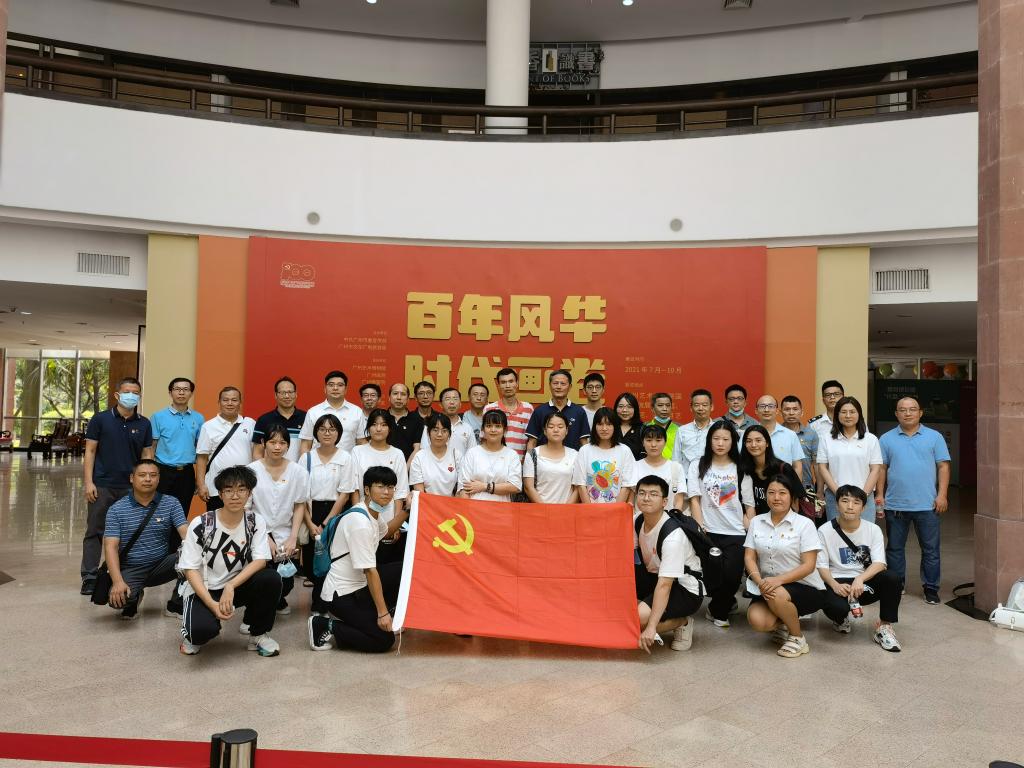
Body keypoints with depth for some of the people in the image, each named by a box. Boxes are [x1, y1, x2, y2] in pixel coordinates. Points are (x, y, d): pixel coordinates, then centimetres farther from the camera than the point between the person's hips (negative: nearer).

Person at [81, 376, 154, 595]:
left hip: (131, 487, 2)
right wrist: (89, 482, -7)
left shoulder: (144, 424, 6)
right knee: (95, 531, 2)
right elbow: (90, 451, 0)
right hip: (102, 485, -2)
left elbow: (146, 455, 8)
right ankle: (89, 577, 9)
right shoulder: (100, 419, 0)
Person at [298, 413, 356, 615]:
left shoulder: (345, 458, -3)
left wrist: (325, 524, -8)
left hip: (334, 513, -2)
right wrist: (310, 524, -10)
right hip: (310, 512, 2)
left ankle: (320, 607, 14)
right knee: (310, 560, 3)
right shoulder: (306, 457, 2)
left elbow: (344, 494, -5)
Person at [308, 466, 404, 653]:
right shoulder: (360, 522, -25)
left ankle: (364, 617, 13)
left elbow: (386, 532, 30)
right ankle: (326, 627, -2)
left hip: (359, 584, 9)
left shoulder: (374, 512, 4)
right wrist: (383, 612, -22)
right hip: (342, 595, -9)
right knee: (383, 640, -12)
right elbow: (370, 571, -25)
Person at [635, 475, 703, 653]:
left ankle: (682, 623, -2)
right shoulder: (637, 521, -6)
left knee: (640, 617, -29)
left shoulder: (673, 535, -29)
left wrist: (651, 627, -36)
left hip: (685, 589, -7)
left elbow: (664, 585, -33)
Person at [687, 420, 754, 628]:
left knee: (731, 575, -10)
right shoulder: (698, 466, 6)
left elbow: (749, 505, 7)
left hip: (735, 533, 0)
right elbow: (694, 500, 1)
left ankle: (717, 610, 19)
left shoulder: (741, 469, 7)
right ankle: (727, 602, 25)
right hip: (708, 532, 0)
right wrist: (700, 529, -7)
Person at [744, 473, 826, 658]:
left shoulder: (804, 524, -7)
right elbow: (749, 558, 1)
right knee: (757, 620, -25)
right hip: (768, 586, 3)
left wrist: (778, 580, -26)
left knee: (777, 596, -35)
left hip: (805, 587, -3)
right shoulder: (756, 522, 5)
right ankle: (782, 623, 11)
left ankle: (798, 637, -6)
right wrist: (760, 581, -19)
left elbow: (809, 565, -13)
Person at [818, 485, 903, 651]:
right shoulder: (824, 531, -5)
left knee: (891, 578, -29)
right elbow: (821, 566, -5)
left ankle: (884, 628, -11)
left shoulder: (873, 530, 0)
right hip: (837, 582, -2)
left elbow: (879, 563, -11)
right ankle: (841, 620, 8)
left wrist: (860, 579, -30)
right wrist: (835, 585, -25)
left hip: (864, 584, 2)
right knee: (837, 607, -34)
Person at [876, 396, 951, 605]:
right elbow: (881, 468, 6)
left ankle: (931, 588, 16)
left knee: (930, 549, 5)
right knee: (895, 548, 10)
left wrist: (942, 495, -6)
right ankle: (895, 586, 22)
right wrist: (879, 494, 0)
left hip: (927, 505, -1)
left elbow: (943, 467, 1)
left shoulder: (934, 437, 4)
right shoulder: (887, 439, 6)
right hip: (895, 504, 1)